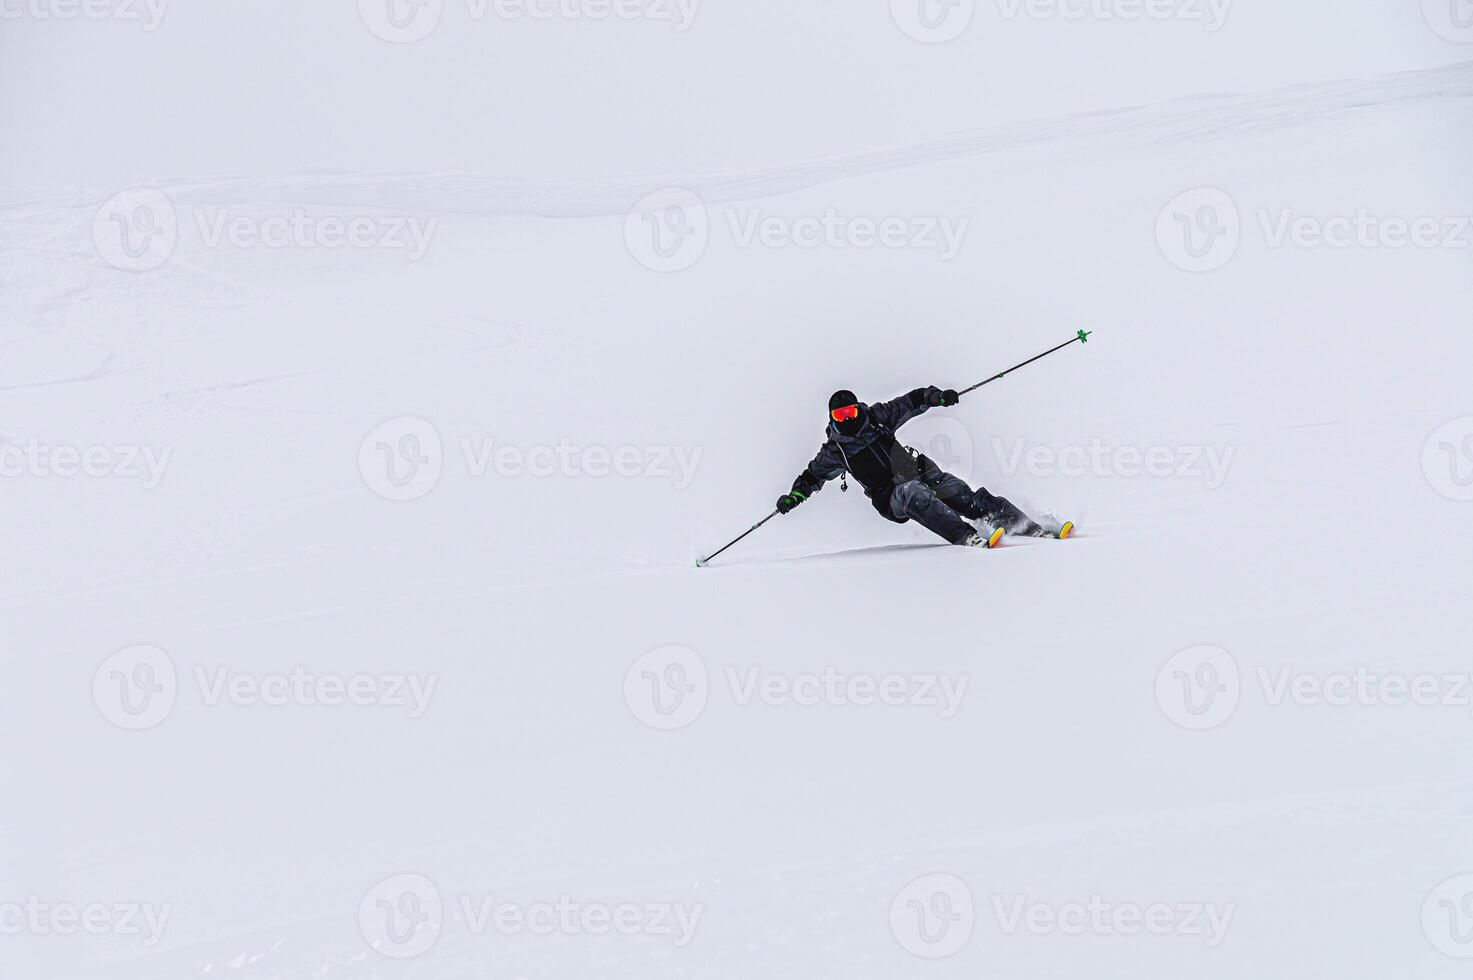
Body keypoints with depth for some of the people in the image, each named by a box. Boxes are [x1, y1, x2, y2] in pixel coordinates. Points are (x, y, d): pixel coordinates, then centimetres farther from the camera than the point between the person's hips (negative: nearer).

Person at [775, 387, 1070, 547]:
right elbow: (813, 475, 16)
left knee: (971, 499, -14)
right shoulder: (835, 451, 5)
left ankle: (1037, 531, -16)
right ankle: (970, 538, -52)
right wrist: (794, 496, 1)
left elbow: (910, 403, 14)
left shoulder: (875, 418, 8)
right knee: (915, 494, -38)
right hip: (892, 498, -3)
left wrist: (935, 396, -2)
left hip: (923, 474, 3)